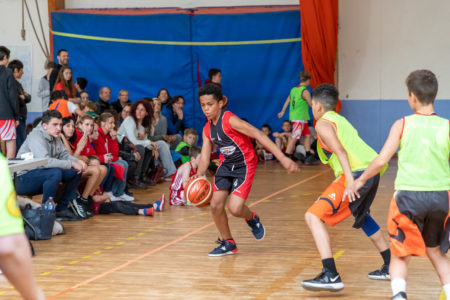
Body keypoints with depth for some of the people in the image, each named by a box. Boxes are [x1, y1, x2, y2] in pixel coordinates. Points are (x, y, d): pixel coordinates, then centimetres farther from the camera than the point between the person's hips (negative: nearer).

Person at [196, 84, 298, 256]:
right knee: (215, 204, -3)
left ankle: (252, 219, 18)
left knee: (235, 208, -19)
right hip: (226, 164, 7)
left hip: (244, 165, -7)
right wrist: (198, 177, -14)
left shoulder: (229, 120, -23)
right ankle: (228, 243, 17)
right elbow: (205, 158, 5)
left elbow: (259, 135, -28)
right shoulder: (207, 130, 0)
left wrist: (283, 158, -34)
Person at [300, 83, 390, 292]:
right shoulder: (341, 120, 27)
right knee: (361, 216, 36)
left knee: (313, 217, -11)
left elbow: (340, 150, -15)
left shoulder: (323, 124, 1)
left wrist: (350, 180, -26)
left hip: (355, 174, -9)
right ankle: (390, 266, 43)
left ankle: (331, 275, -24)